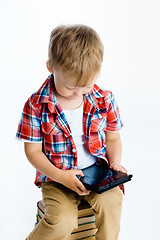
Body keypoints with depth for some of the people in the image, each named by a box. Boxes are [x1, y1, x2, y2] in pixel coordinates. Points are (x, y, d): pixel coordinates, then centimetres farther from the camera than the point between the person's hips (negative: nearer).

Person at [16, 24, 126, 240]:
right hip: (56, 178, -2)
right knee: (62, 221, -22)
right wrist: (60, 176, -18)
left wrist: (115, 163, -10)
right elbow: (33, 151, -6)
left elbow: (113, 138, 9)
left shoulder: (105, 100, -3)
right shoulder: (36, 106, -11)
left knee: (110, 203, -25)